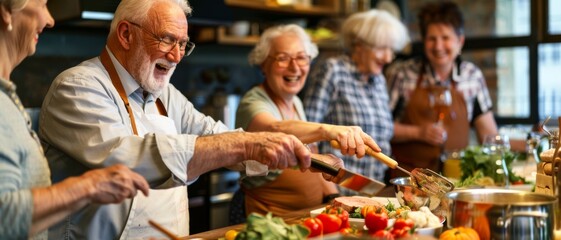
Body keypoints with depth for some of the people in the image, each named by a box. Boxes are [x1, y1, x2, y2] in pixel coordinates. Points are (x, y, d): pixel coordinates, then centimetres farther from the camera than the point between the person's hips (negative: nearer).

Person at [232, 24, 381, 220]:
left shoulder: (296, 102, 13)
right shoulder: (253, 103, -13)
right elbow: (274, 130, -36)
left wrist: (334, 196, 2)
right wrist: (327, 130, -53)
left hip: (312, 212, 7)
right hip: (272, 219, -7)